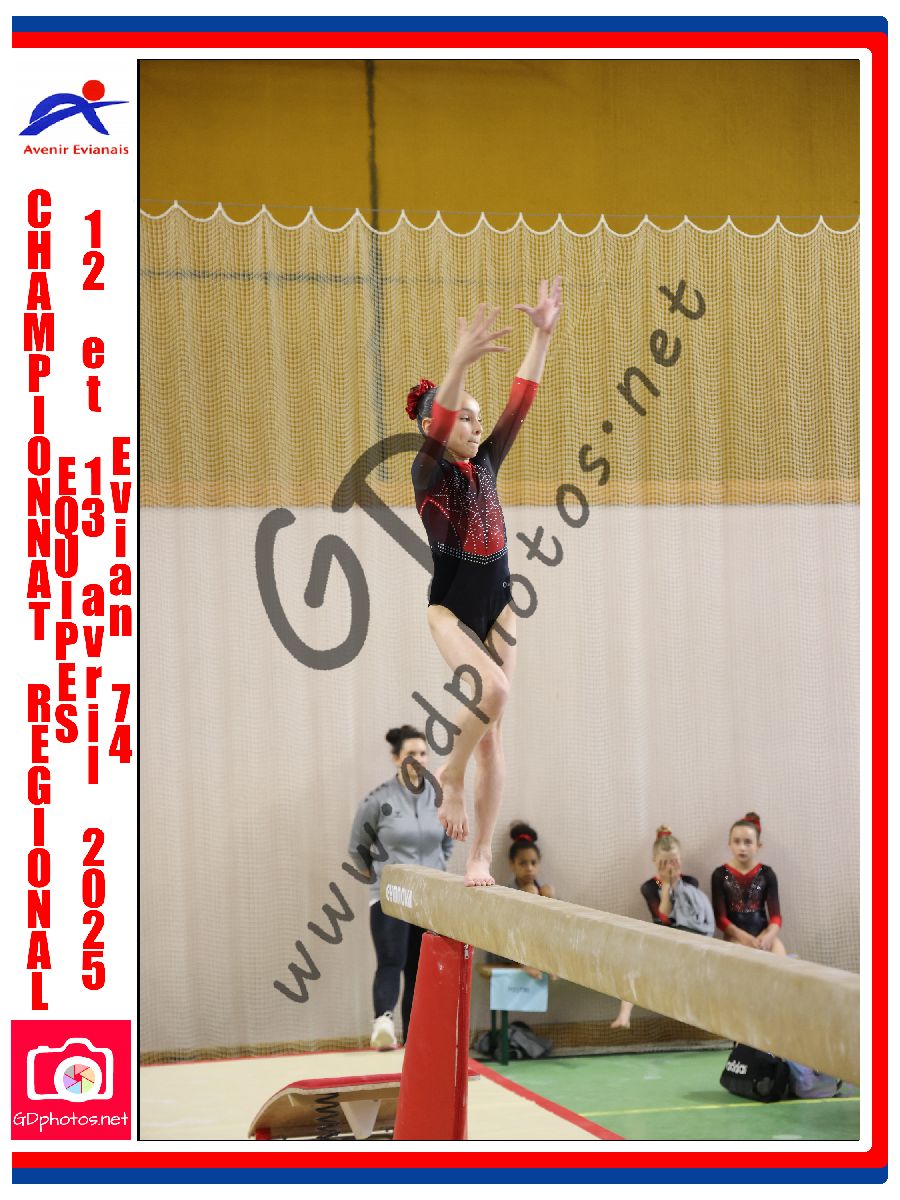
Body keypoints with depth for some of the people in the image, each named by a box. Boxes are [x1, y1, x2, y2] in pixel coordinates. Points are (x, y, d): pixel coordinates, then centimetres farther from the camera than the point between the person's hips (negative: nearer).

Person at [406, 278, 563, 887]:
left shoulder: (486, 465, 9)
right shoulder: (428, 472, -6)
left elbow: (521, 402, 3)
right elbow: (438, 425, -26)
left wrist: (543, 336, -6)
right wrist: (460, 364, -41)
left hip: (498, 605, 5)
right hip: (452, 607, -5)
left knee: (492, 731, 2)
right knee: (492, 689, -30)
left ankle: (480, 855, 5)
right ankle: (451, 774, -2)